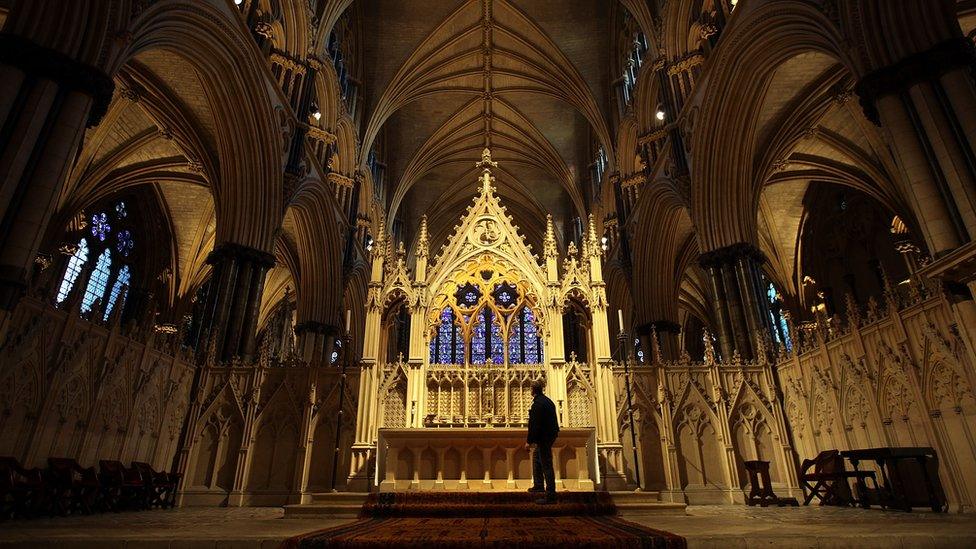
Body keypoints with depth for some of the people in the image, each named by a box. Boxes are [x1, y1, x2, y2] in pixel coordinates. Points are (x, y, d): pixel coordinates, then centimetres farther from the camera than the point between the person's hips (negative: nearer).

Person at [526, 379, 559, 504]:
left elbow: (534, 424, -23)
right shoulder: (547, 400, 9)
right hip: (550, 434, 11)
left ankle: (550, 496, -2)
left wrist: (529, 441, -17)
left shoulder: (537, 403, -20)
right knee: (536, 456, 27)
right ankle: (538, 485, 36)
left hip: (544, 437, -11)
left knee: (546, 465, -6)